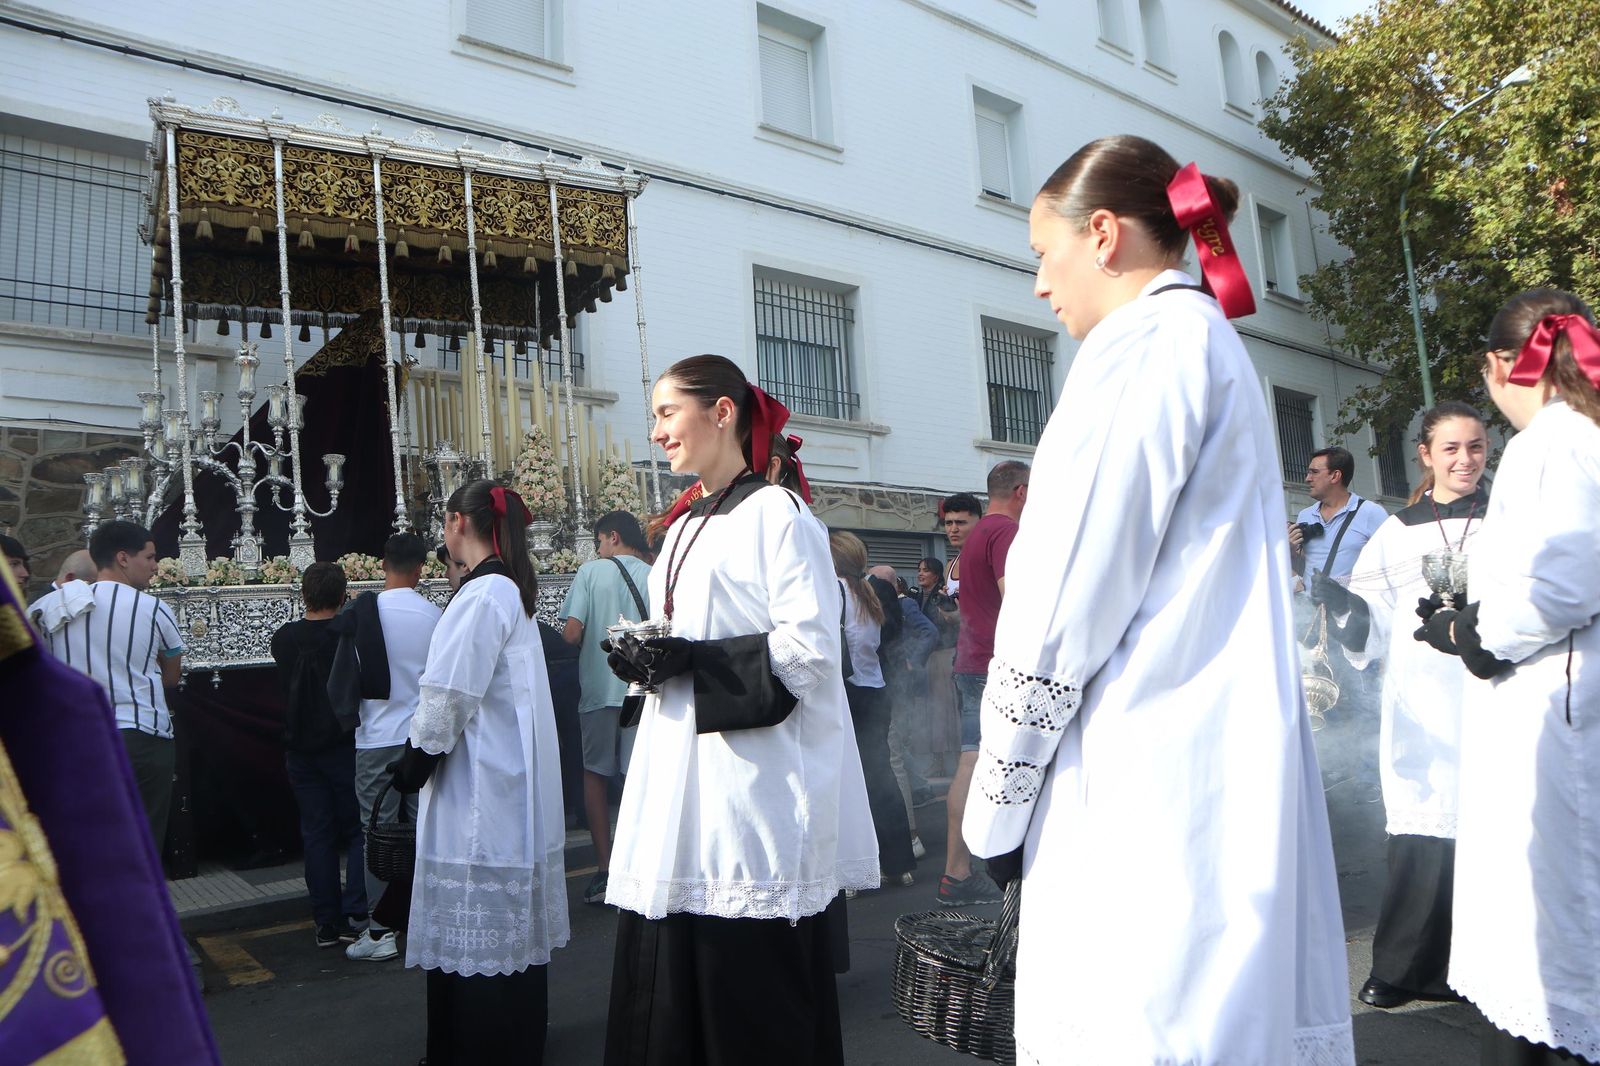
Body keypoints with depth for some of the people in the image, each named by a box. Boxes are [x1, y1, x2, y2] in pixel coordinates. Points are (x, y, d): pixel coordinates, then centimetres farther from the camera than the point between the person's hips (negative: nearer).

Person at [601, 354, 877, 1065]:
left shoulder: (776, 513, -6)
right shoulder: (682, 531, 18)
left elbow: (811, 649, -14)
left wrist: (692, 659, -17)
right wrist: (645, 660, 5)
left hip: (752, 776, -7)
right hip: (682, 783, 8)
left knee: (751, 977, 0)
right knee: (671, 974, 8)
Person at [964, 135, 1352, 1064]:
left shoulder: (1145, 341, -9)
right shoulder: (1214, 344, 21)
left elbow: (1069, 599, -15)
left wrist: (999, 799, -6)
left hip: (1145, 779, -10)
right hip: (1230, 765, 10)